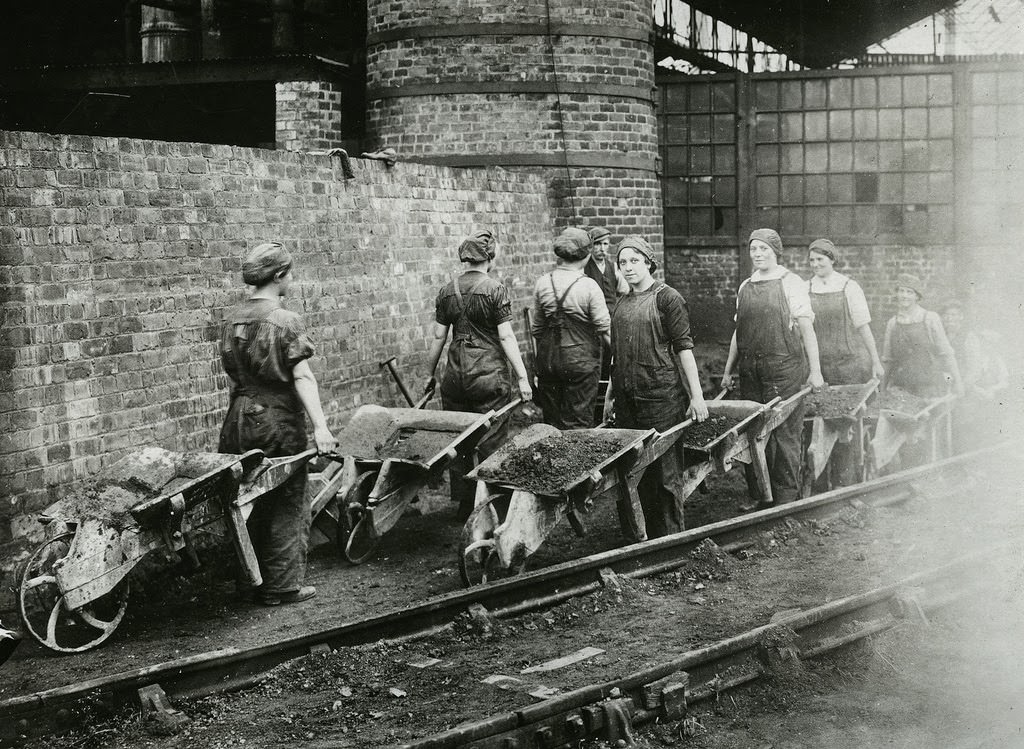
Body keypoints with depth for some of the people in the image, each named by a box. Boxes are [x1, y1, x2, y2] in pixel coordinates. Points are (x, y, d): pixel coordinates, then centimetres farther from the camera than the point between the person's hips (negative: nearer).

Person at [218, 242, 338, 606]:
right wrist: (320, 426, -25)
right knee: (287, 505, 5)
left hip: (241, 419, 6)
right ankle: (282, 586, 9)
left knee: (250, 503, 16)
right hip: (280, 421, -6)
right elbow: (302, 377, -20)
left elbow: (232, 371, 11)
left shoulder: (232, 319, 6)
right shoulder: (286, 321, -13)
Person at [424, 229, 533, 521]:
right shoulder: (495, 290, -8)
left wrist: (430, 374, 18)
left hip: (456, 374, 5)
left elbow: (439, 336, 8)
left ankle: (463, 504, 17)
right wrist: (522, 378, -7)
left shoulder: (447, 291, 5)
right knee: (491, 442, 2)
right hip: (489, 374, -4)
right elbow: (506, 337, -10)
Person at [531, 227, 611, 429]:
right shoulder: (589, 286, -13)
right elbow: (605, 329, -11)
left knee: (551, 422, 12)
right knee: (577, 423, 2)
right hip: (581, 360, -4)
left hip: (548, 359, 4)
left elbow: (537, 328, 9)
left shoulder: (542, 283, 1)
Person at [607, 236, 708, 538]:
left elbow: (684, 347, -9)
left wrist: (697, 395, -13)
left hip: (662, 397, -6)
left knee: (665, 473, -3)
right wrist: (611, 394, 20)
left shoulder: (667, 298, -5)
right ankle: (641, 538, 16)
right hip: (627, 397, 6)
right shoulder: (622, 303, 14)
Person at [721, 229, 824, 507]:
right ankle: (758, 497, 15)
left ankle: (786, 498, 3)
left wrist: (815, 370, -10)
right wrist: (729, 370, 19)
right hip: (751, 371, 5)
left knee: (785, 434, -4)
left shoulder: (790, 283, -1)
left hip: (785, 369, -5)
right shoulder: (745, 287, 15)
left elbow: (806, 327, -4)